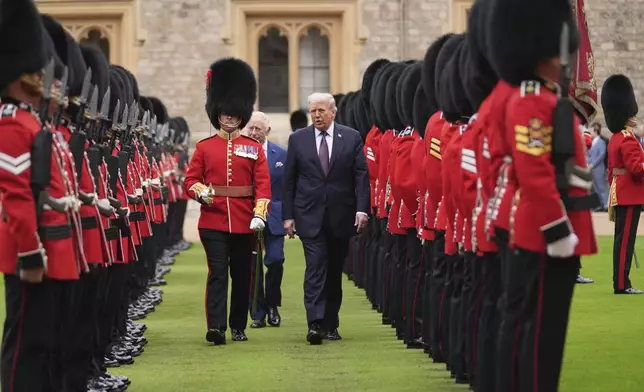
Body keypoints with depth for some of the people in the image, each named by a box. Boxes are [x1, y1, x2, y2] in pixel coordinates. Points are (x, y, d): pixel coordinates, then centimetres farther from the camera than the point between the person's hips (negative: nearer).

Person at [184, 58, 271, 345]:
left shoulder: (254, 148, 5)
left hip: (244, 222, 2)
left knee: (242, 275, 8)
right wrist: (201, 192, -17)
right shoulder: (204, 147, 5)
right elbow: (191, 179, 5)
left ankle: (238, 327, 19)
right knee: (217, 272, -10)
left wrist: (259, 214, -12)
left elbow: (263, 184, 0)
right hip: (213, 221, -2)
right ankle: (215, 326, -17)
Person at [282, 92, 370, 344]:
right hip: (310, 217, -1)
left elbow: (361, 175, 0)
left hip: (341, 217, 1)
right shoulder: (297, 139, 4)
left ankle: (331, 325, 18)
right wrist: (288, 215, 0)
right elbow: (289, 180, 5)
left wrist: (361, 209, -10)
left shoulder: (352, 138, 3)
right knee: (315, 268, -12)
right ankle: (315, 324, -19)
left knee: (334, 272, 9)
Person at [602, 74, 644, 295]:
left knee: (622, 239, 11)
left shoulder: (615, 140, 15)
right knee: (625, 240, -8)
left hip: (619, 194, 10)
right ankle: (622, 284, -7)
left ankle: (620, 283, 14)